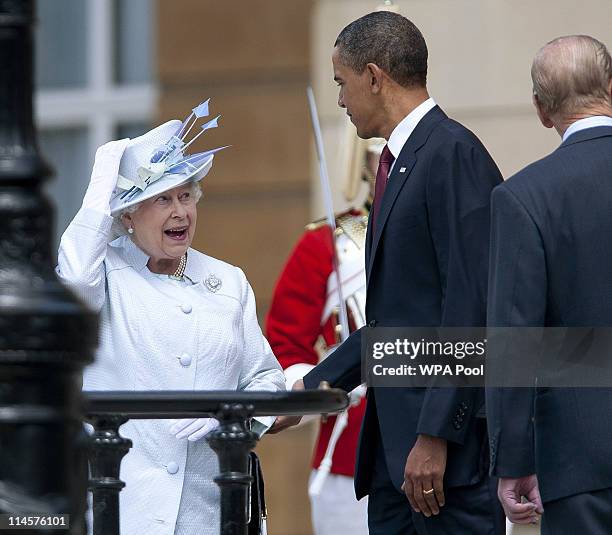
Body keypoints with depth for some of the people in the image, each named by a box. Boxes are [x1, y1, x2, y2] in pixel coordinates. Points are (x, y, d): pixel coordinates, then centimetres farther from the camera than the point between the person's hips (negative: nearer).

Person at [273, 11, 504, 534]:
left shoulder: (454, 155, -11)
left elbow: (470, 305, -18)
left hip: (451, 438, -10)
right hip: (396, 444, 10)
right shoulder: (400, 162, 19)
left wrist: (436, 436, -21)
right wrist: (312, 386, 25)